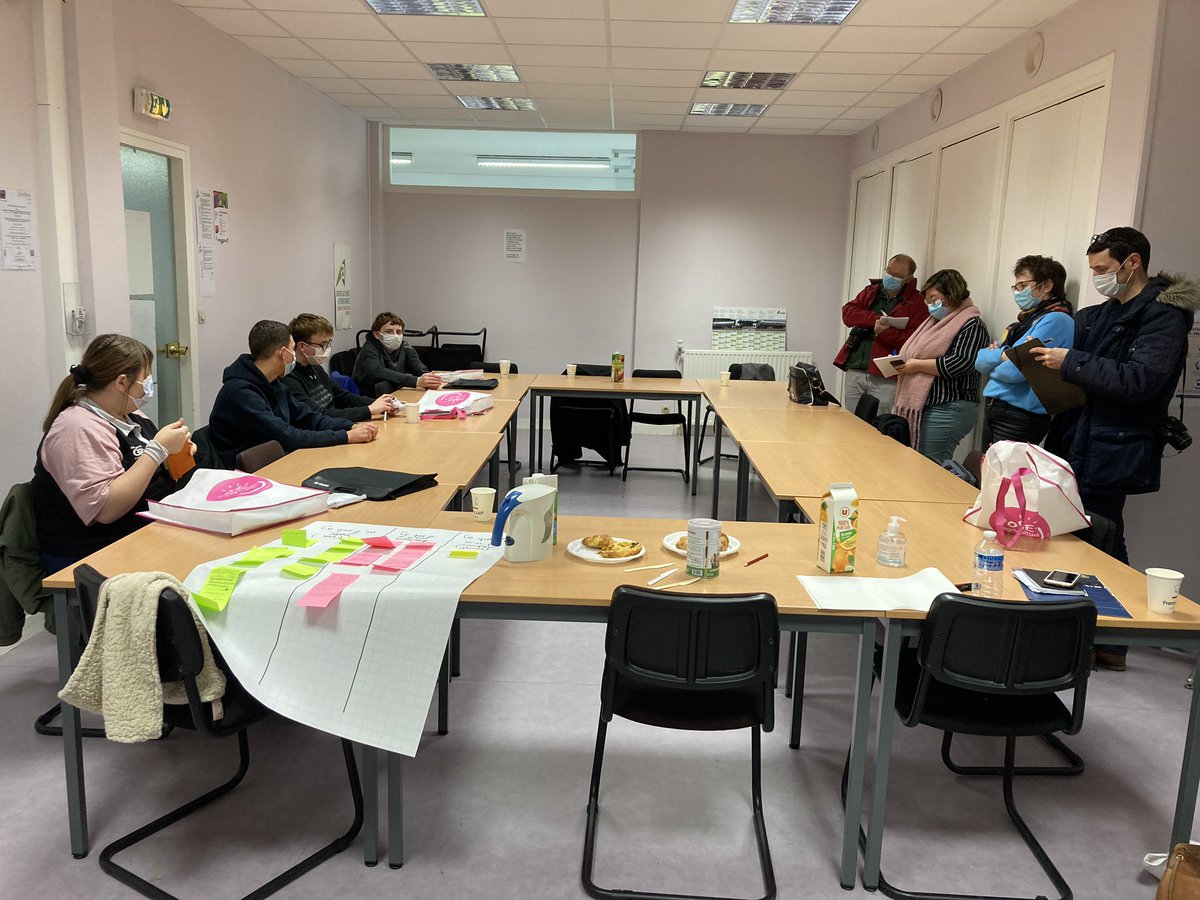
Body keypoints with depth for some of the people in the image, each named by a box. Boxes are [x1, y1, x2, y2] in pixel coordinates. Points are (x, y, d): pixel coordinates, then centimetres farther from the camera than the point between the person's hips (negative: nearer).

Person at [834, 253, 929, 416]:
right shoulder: (870, 292, 17)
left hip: (885, 378, -4)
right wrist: (875, 318, -10)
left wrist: (885, 332, -22)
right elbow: (847, 312, 2)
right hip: (855, 371, 5)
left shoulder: (916, 303, 0)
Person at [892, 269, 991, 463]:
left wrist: (919, 365, -15)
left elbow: (962, 363, -20)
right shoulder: (935, 321, 22)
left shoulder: (971, 325, -6)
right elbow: (917, 353, 32)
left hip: (946, 411, -9)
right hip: (918, 406, 9)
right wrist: (901, 363, 9)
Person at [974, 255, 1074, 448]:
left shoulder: (1056, 321, -12)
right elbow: (980, 360, 8)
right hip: (993, 410, 8)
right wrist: (1002, 354, -12)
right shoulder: (1026, 320, 15)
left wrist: (994, 360, -1)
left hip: (1019, 418, -8)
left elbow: (1016, 370, -21)